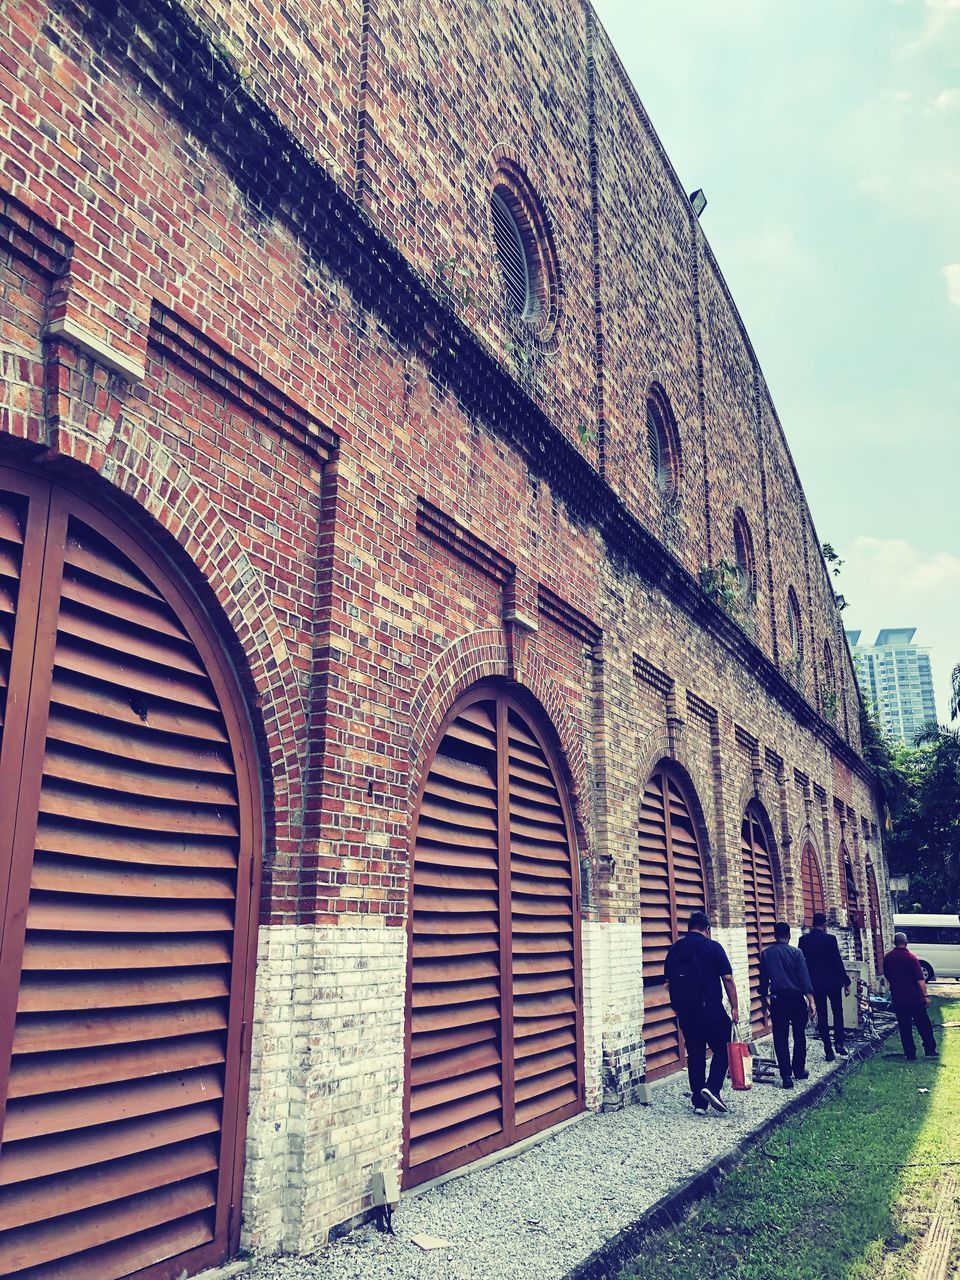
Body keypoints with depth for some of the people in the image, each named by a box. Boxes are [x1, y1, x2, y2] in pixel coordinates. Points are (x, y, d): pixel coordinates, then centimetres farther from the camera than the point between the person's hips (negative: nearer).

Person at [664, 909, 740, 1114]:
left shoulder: (674, 949, 8)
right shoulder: (712, 947, -4)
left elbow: (669, 982, 12)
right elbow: (727, 979, -7)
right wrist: (735, 1007, -1)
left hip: (684, 1011, 4)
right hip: (711, 1009, -4)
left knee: (694, 1053, 10)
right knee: (723, 1047, 9)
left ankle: (699, 1102, 12)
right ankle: (712, 1087, -8)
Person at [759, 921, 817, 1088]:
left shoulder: (766, 954, 0)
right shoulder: (796, 952, -6)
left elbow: (763, 979, 6)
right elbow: (804, 979, -9)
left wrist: (764, 1000, 16)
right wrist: (811, 1001, -6)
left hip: (777, 1000, 1)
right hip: (796, 999, -1)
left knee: (780, 1038, 3)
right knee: (799, 1036, 15)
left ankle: (786, 1076, -2)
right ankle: (799, 1070, 23)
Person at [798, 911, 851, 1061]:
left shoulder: (803, 940, -2)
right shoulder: (830, 939, -11)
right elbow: (838, 961, -11)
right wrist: (846, 982, -4)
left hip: (815, 983, 2)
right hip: (833, 982, -2)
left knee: (821, 1016, 7)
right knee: (837, 1012, 17)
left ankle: (828, 1051, 6)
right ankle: (839, 1043, 3)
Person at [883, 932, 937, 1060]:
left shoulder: (887, 958, 2)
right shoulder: (911, 957, -10)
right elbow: (920, 979, -13)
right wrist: (925, 995, -9)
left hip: (898, 999, 2)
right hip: (915, 997, -2)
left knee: (905, 1028, 7)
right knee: (924, 1025, 13)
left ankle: (910, 1055, 7)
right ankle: (930, 1050, 16)